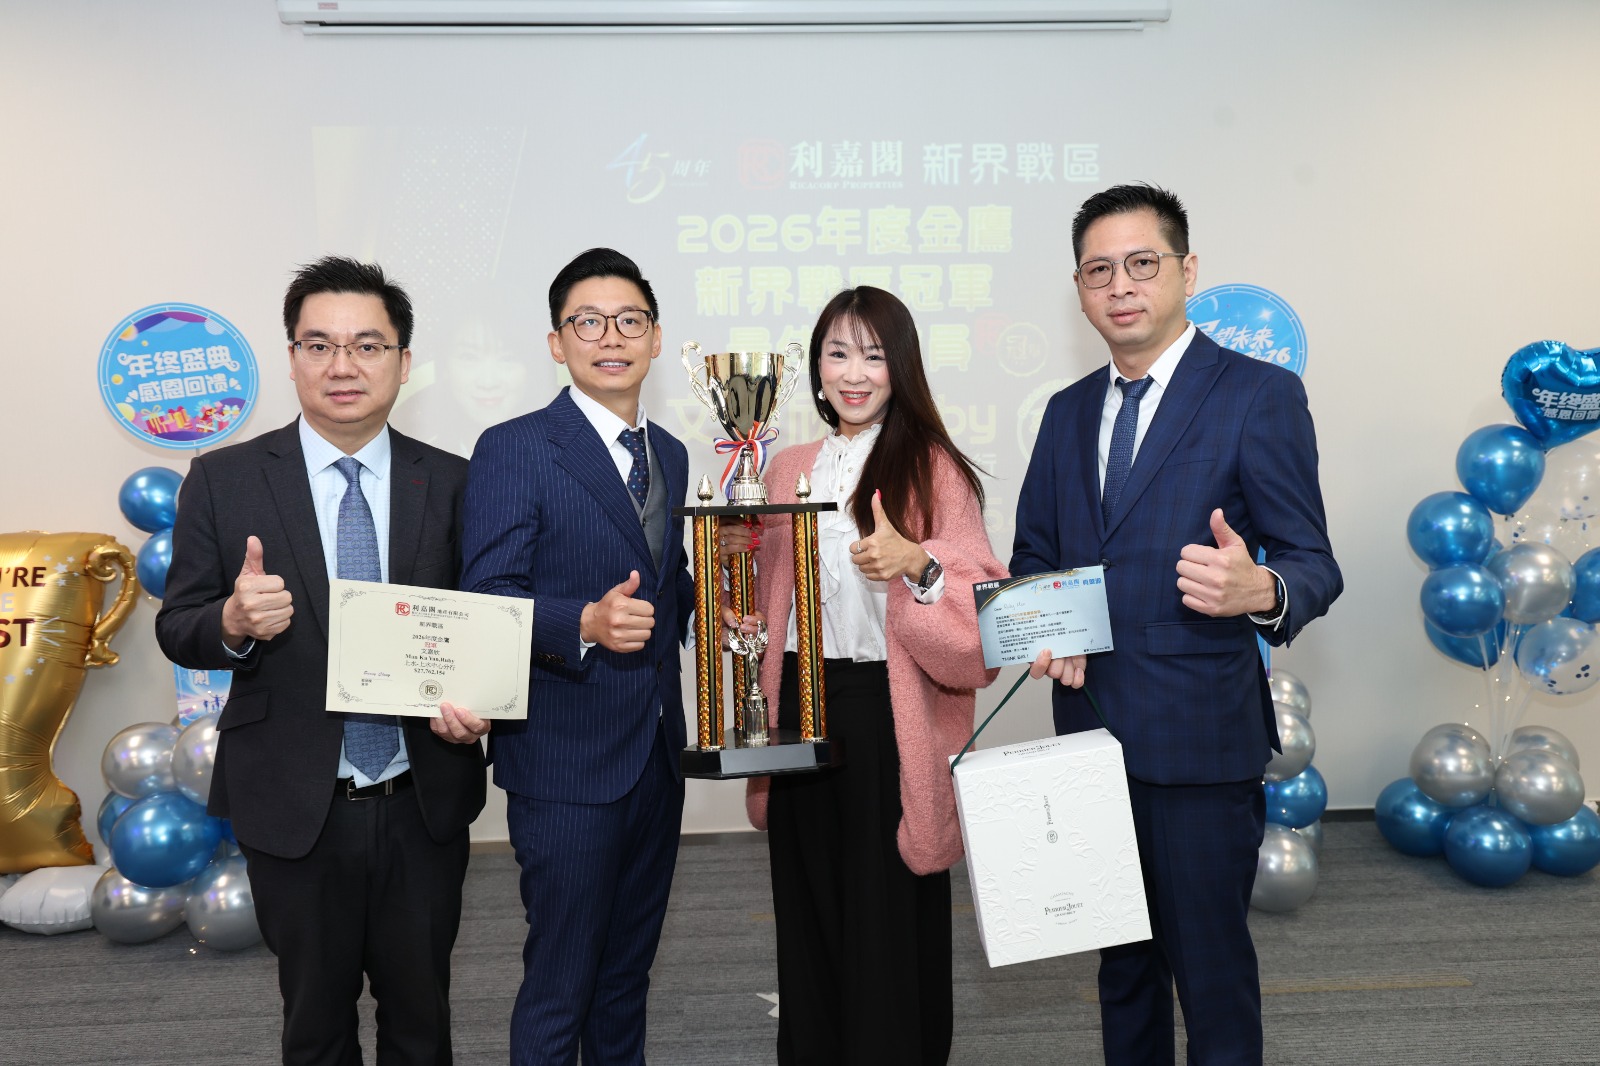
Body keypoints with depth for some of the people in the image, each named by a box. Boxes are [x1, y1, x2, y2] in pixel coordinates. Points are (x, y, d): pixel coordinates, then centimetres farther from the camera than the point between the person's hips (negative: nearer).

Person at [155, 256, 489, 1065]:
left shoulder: (453, 484, 0)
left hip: (423, 807, 1)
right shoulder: (224, 481, -3)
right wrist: (234, 622, -23)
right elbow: (176, 627, 0)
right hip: (295, 808, -1)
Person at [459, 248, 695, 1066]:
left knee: (627, 974, 20)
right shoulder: (513, 450, -10)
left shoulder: (669, 455, 12)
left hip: (656, 753, 7)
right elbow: (488, 602, -15)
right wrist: (585, 624, -30)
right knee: (559, 984, 4)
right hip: (566, 760, -6)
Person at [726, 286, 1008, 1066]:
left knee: (890, 917, 1)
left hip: (891, 714, -4)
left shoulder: (932, 466, -3)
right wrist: (737, 551, -1)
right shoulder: (788, 469, 12)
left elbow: (981, 599, -8)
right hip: (802, 703, 5)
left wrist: (916, 563, -25)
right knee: (808, 909, 12)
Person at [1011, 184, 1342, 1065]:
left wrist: (1260, 591, -32)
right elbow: (1032, 554, 16)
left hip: (1200, 734, -5)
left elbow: (1314, 565, -9)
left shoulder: (1261, 395, -6)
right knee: (1122, 957, 20)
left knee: (1210, 956, 3)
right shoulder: (1067, 412, 12)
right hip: (1090, 726, 6)